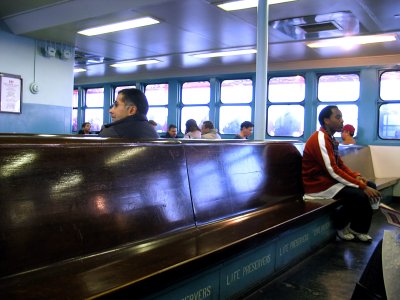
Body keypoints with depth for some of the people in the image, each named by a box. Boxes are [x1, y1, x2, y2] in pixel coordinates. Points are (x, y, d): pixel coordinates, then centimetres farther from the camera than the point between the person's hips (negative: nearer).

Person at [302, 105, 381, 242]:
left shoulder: (330, 138, 12)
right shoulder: (320, 139, -20)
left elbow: (340, 165, 14)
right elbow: (332, 171, -26)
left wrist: (357, 176, -6)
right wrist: (362, 186, -25)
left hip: (330, 179, 10)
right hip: (318, 184, -10)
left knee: (371, 186, 1)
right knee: (360, 195, -25)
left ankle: (358, 228, 8)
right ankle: (340, 224, 1)